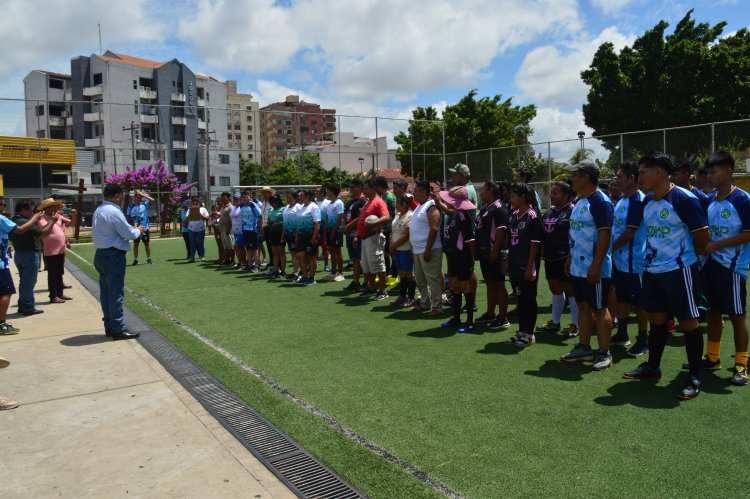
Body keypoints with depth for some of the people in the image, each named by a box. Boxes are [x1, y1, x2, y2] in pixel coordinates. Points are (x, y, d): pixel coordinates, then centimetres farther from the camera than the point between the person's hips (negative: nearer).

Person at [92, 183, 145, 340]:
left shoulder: (98, 211, 12)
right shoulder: (113, 212, -17)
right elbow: (129, 234, -16)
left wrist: (133, 229, 12)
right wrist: (138, 230, 5)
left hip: (101, 254, 10)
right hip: (113, 256, -9)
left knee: (105, 292, 14)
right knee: (116, 293, -4)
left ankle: (109, 326, 23)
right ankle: (118, 329, 0)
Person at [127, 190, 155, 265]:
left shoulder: (144, 204, 0)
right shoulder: (131, 206, 3)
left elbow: (152, 200, -15)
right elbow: (128, 217, 4)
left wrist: (142, 194, -13)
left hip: (145, 227, 0)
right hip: (136, 228, 1)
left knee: (147, 243, 6)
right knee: (135, 244, 5)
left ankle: (148, 259, 16)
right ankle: (135, 259, 13)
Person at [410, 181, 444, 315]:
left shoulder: (431, 207, -15)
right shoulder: (420, 206, 15)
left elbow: (434, 229, -21)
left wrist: (427, 250, -24)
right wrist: (414, 248, 19)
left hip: (428, 250, -10)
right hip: (418, 250, 10)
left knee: (433, 280, -3)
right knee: (420, 280, 18)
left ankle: (437, 306, 5)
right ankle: (424, 303, 31)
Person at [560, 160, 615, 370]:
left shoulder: (600, 201, -16)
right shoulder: (579, 201, 13)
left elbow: (604, 235, -21)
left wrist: (595, 266, -24)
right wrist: (569, 259, 17)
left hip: (594, 269, -9)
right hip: (578, 267, 9)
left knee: (599, 309, 1)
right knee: (583, 307, 15)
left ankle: (604, 353, 11)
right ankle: (584, 348, 26)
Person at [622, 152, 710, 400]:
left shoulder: (684, 199, -16)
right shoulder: (647, 201, 7)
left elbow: (703, 236, -12)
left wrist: (687, 256, 2)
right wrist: (652, 257, 14)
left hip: (679, 270, -7)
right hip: (652, 270, 8)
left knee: (688, 322, 2)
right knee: (656, 319, 17)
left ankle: (695, 378, 13)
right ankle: (652, 367, 31)